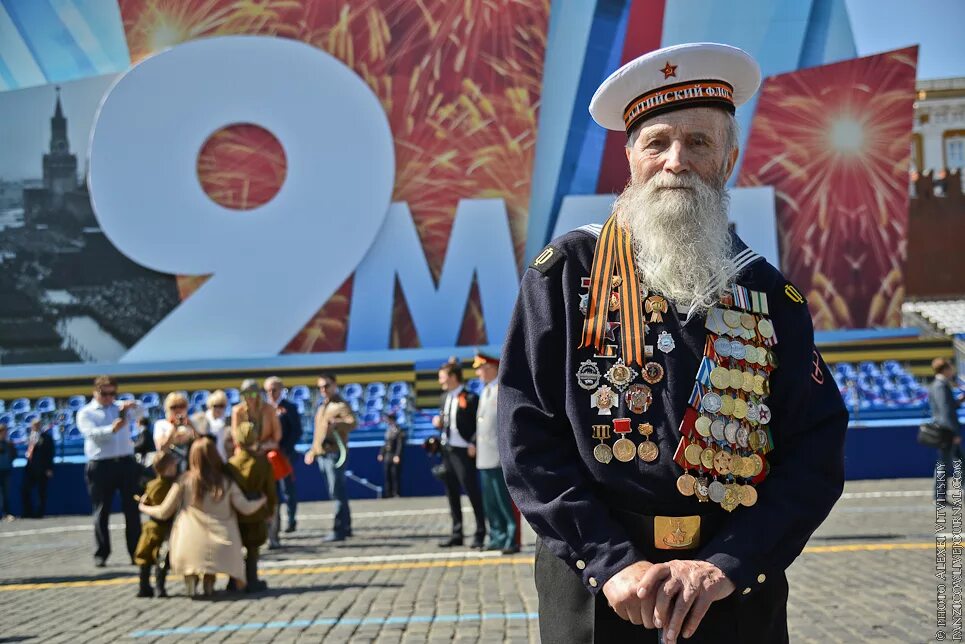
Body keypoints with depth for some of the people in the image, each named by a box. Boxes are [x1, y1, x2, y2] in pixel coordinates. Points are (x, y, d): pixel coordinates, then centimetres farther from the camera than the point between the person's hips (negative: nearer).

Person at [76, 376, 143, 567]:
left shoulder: (121, 408, 16)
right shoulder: (85, 413, 5)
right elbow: (92, 433, -12)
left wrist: (130, 406, -15)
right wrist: (112, 429, -30)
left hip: (126, 463, 3)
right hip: (101, 465, -3)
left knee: (132, 509, 3)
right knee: (101, 511, 2)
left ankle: (136, 552, 8)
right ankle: (101, 554, 8)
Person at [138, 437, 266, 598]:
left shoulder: (185, 480, 2)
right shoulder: (226, 482, 4)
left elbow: (164, 512, 5)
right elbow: (245, 508, 4)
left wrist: (144, 508, 24)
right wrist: (262, 501, 24)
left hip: (189, 547, 0)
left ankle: (191, 581, -6)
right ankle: (208, 581, -9)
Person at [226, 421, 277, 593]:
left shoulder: (231, 463, -10)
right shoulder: (263, 461, -9)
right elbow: (270, 488, -2)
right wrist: (270, 509, 10)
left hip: (236, 512, 0)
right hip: (256, 513, 0)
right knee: (253, 549, 9)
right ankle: (251, 581, 8)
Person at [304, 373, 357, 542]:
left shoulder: (341, 405, -7)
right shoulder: (322, 407, 21)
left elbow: (353, 423, -23)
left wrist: (335, 424, -39)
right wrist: (313, 450, 24)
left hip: (335, 453, -9)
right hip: (322, 455, 9)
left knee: (337, 492, -10)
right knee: (337, 493, 13)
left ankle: (339, 530, -11)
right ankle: (346, 527, 19)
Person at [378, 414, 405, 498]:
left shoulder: (399, 430, -8)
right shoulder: (388, 430, 15)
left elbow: (400, 444, -13)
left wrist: (397, 455, -20)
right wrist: (381, 453, 15)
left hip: (395, 457, -7)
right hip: (387, 456, 7)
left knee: (395, 475, -6)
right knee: (387, 476, 7)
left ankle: (396, 493, -2)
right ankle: (388, 493, 10)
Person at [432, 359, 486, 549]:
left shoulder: (470, 398, -11)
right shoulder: (444, 397, 13)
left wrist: (474, 444, -18)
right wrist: (438, 422, 0)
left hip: (463, 451, -8)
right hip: (447, 451, 8)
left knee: (472, 492, -4)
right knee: (452, 494, 11)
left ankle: (480, 533, 3)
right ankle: (457, 534, 18)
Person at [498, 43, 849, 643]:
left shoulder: (772, 295, 4)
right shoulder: (566, 272, -1)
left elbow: (817, 452, -2)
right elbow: (527, 437, -6)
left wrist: (726, 565, -16)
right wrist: (612, 563, -16)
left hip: (738, 595, 2)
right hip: (593, 589, -1)